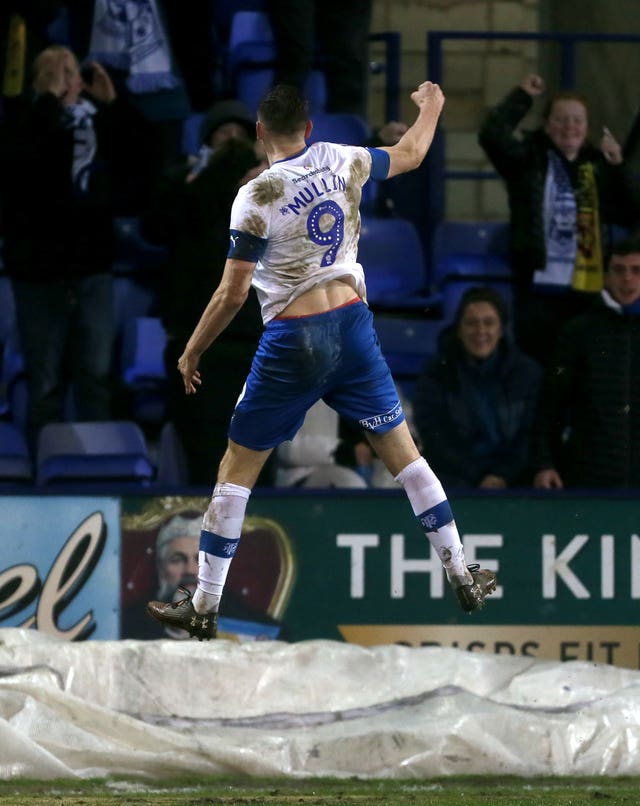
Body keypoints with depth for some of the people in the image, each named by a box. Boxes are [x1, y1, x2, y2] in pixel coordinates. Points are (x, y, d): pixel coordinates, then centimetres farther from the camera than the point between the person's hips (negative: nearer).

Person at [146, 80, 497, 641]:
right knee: (403, 452, 13)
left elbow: (232, 295, -10)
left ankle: (205, 608, 7)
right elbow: (411, 154, 20)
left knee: (237, 469, 6)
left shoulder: (257, 198, -12)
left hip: (292, 342, -4)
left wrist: (191, 353, 3)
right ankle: (462, 578, 14)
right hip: (352, 322, 4)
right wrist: (431, 107, 40)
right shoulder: (342, 163, 0)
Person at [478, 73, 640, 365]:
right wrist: (522, 97, -7)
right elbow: (492, 136, -14)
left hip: (590, 293, 3)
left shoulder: (598, 165, 12)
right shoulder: (530, 158, 3)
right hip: (541, 291, -3)